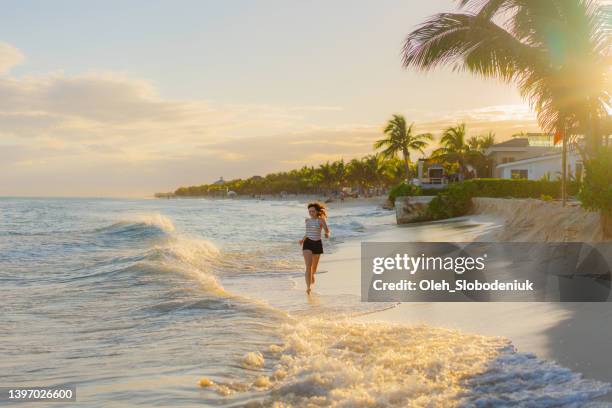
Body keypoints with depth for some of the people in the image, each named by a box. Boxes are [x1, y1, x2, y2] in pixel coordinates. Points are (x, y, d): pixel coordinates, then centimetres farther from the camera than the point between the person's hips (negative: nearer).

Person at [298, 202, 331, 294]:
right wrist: (303, 239, 29)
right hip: (307, 244, 1)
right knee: (308, 266, -17)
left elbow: (328, 231, -11)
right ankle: (308, 287, -22)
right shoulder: (307, 220, 7)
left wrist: (327, 234, -33)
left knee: (314, 265, 19)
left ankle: (312, 275, 56)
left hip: (317, 244, -1)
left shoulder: (321, 220, -5)